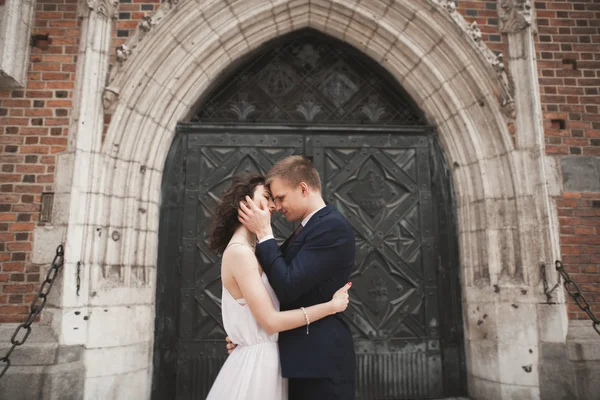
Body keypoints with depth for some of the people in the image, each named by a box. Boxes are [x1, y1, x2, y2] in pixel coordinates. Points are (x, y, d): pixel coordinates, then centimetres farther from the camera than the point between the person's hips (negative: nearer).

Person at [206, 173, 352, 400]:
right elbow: (270, 321, -22)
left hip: (265, 357, 9)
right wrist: (332, 305, -17)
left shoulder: (248, 251, 9)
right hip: (258, 360, -9)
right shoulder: (240, 252, -21)